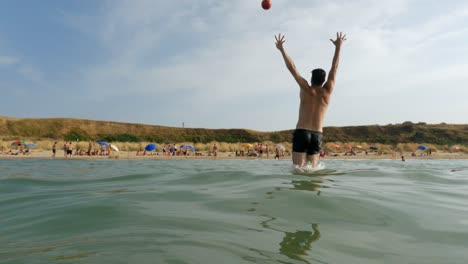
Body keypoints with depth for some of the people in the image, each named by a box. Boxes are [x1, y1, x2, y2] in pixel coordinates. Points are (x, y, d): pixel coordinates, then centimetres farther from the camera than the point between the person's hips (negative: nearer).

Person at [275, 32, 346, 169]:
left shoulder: (306, 90, -4)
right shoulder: (327, 92, 3)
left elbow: (292, 68, -4)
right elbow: (334, 68, 11)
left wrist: (282, 49, 1)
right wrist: (338, 47, 19)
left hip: (301, 133, -3)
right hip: (317, 136, 3)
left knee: (298, 168, -6)